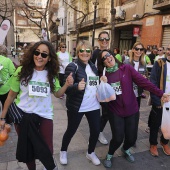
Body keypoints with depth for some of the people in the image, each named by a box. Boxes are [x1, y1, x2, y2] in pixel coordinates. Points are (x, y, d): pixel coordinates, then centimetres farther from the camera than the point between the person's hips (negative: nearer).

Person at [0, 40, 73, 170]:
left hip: (45, 116, 1)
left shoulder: (52, 74, -4)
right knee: (27, 149, 15)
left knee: (47, 150, 7)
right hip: (22, 115, -1)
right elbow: (12, 95, -4)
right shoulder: (22, 71, -12)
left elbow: (58, 94, 4)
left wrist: (66, 85, -16)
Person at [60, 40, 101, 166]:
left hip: (94, 106, 6)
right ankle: (63, 151, 42)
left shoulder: (93, 66, 8)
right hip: (77, 107, -5)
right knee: (71, 131, 13)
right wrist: (77, 86, -38)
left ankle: (90, 153, 42)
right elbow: (66, 88, -18)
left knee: (96, 131, 14)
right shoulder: (73, 66, -13)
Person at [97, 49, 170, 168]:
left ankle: (125, 149, 45)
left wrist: (160, 93, -19)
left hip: (131, 109, 1)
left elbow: (143, 81, -13)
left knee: (132, 137, 8)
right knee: (118, 138, -5)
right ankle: (110, 155, 29)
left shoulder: (127, 68, -7)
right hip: (115, 111, 0)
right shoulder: (104, 75, -2)